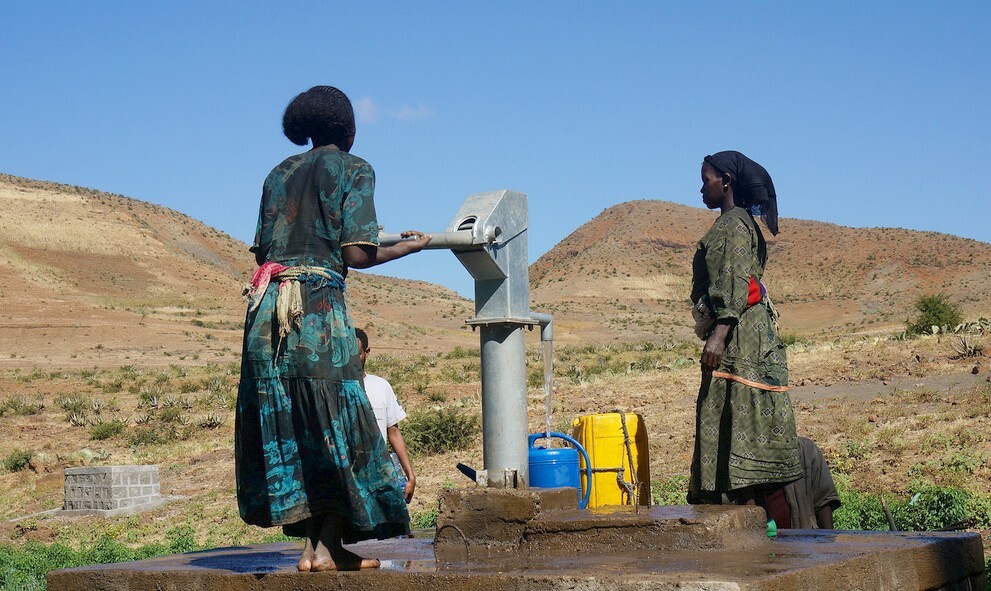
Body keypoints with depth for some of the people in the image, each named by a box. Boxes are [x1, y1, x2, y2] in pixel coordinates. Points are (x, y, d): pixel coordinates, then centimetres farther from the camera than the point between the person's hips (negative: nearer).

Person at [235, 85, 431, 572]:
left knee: (286, 424, 7)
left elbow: (261, 253, 15)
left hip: (266, 304, 6)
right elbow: (356, 254, -6)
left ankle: (309, 543, 6)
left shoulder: (280, 173, 20)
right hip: (319, 304, -6)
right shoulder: (353, 169, 4)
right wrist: (408, 247, 11)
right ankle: (329, 546, -1)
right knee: (335, 422, 1)